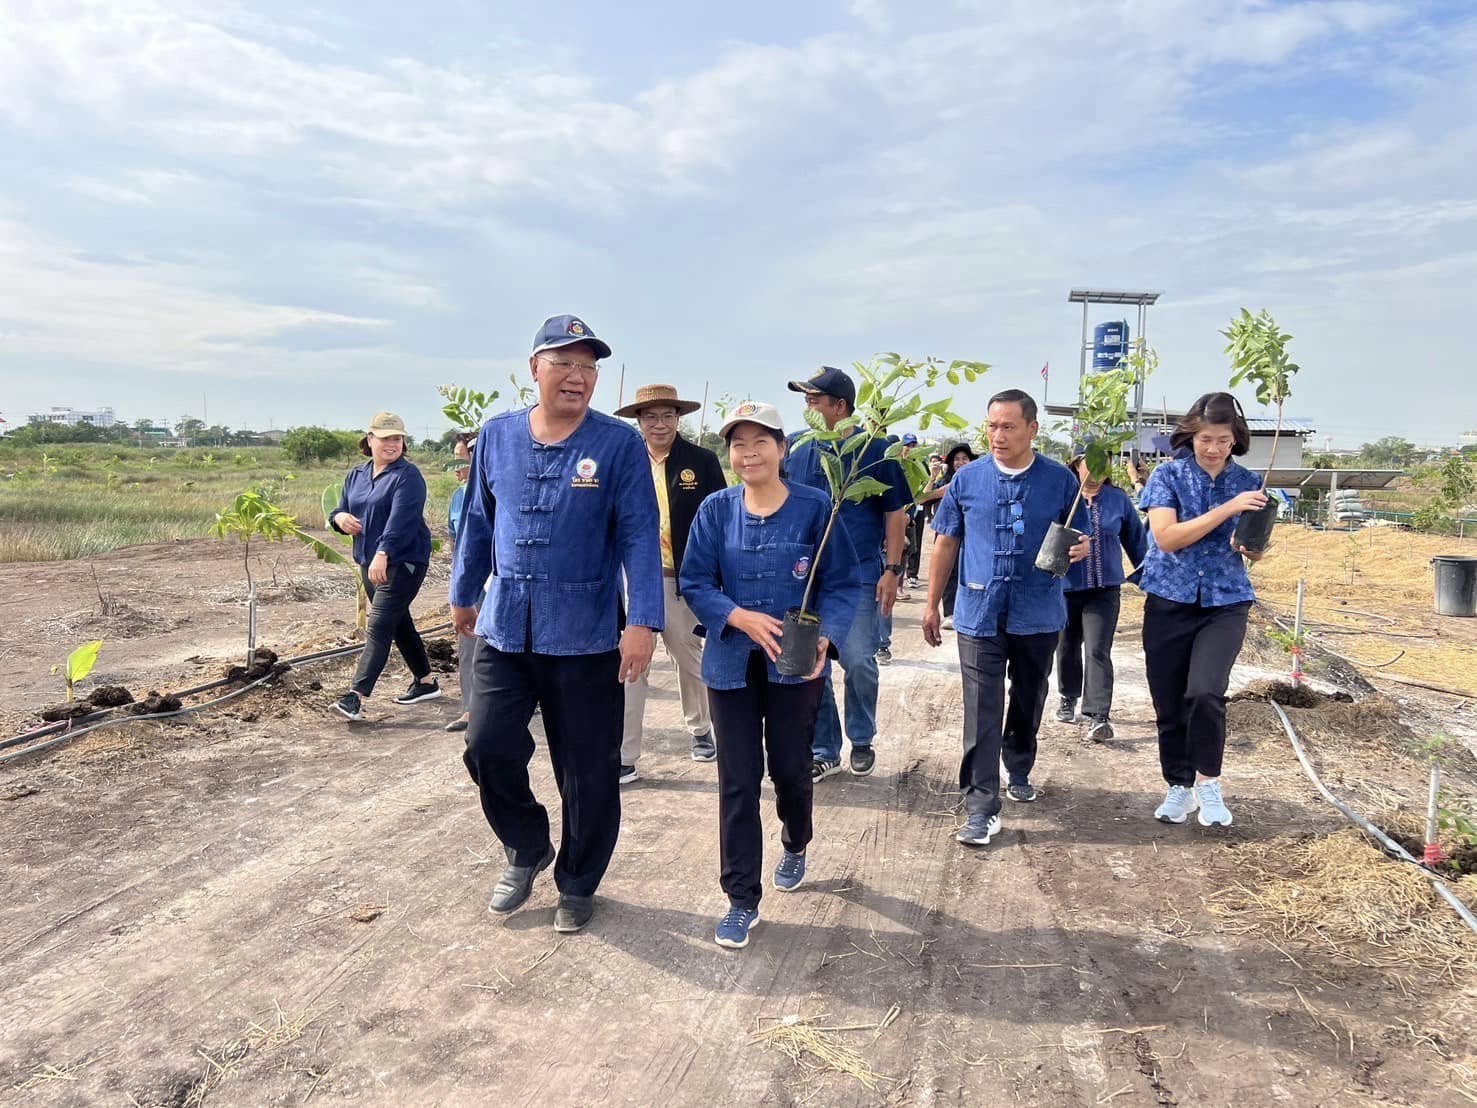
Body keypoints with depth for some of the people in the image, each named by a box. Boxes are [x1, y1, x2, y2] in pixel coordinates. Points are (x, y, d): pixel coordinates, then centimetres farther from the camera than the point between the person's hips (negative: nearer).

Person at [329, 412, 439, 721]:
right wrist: (339, 517, -5)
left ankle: (356, 696, -18)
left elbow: (401, 518, -25)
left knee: (379, 628, -13)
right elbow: (341, 511, 21)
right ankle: (425, 682, 30)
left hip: (403, 563, -8)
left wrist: (383, 554, -37)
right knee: (399, 625, 16)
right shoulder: (356, 475, 13)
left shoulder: (408, 476, -11)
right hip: (369, 564, 8)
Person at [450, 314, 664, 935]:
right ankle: (527, 849, 29)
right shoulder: (498, 436, 4)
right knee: (488, 747, 0)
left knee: (587, 770, 6)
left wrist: (643, 623, -20)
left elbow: (639, 537, -12)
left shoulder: (619, 445, -7)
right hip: (504, 628, 3)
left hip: (586, 636, -3)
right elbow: (478, 522, 15)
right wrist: (463, 594, 20)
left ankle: (578, 884, 29)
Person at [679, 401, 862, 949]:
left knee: (790, 768, 12)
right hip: (732, 664, 1)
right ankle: (742, 901, 15)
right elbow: (695, 582, -1)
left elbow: (844, 584, -4)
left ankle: (795, 846, 46)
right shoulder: (716, 510, -1)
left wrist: (825, 637, -20)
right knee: (737, 781, 3)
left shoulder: (815, 507, -7)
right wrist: (740, 617, -18)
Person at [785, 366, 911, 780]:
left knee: (858, 661, -5)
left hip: (860, 575, -3)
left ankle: (862, 740, 19)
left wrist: (892, 569, -5)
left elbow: (895, 513, 1)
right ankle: (824, 749, 18)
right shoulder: (799, 451, 6)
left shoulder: (875, 450, -2)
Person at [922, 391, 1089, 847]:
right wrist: (932, 604, 7)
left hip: (1038, 615, 1)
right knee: (982, 713, -4)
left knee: (1028, 703, 18)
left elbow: (1079, 535, 8)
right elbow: (946, 543, 7)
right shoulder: (967, 480, 0)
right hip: (979, 615, -1)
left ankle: (1019, 772, 41)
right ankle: (982, 807, -1)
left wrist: (1081, 547, -17)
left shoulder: (1060, 480, -1)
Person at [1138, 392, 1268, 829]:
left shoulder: (1248, 482, 4)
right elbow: (1167, 537, -16)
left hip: (1225, 603, 0)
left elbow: (1255, 554, 10)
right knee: (1169, 704, 6)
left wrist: (1250, 544, -14)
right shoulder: (1168, 475, -4)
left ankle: (1208, 782, 4)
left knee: (1205, 692, -19)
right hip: (1170, 602, 0)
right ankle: (1180, 786, 26)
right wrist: (1228, 508, -21)